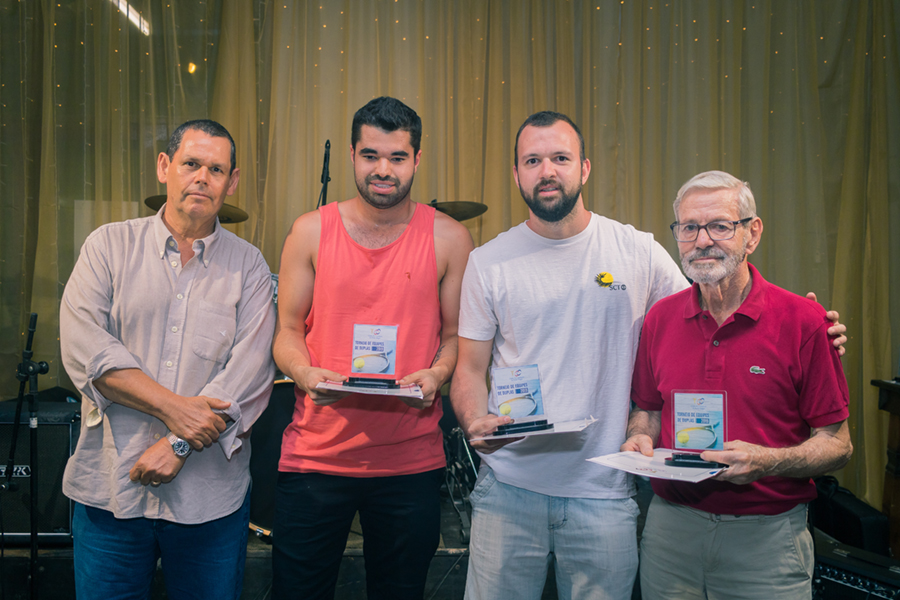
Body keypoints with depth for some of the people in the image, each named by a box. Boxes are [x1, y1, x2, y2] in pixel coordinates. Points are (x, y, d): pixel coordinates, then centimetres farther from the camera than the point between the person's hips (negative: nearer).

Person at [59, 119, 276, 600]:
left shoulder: (248, 265, 3)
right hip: (110, 486, 0)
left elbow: (250, 371, -7)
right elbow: (82, 344, -8)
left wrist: (179, 444, -15)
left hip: (211, 493, 0)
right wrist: (171, 406, -16)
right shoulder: (110, 245, 4)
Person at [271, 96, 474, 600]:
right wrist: (306, 373, -15)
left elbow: (457, 335, 4)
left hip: (411, 460, 0)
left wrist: (436, 374, -16)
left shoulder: (449, 238, -1)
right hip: (314, 455, 0)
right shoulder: (311, 232, 1)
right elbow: (287, 330, 5)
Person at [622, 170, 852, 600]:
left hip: (767, 536, -2)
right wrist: (641, 438, -8)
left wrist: (767, 461, -22)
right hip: (671, 529, 3)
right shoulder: (660, 318, 2)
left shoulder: (803, 321, -8)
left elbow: (837, 443, -6)